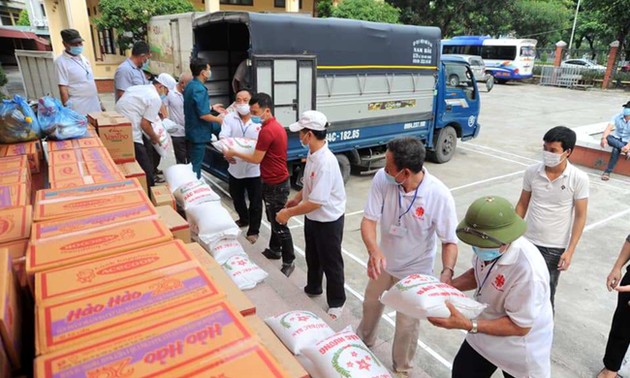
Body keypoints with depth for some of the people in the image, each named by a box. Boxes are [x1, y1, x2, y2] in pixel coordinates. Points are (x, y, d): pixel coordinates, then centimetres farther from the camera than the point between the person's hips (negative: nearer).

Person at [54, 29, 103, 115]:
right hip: (79, 109, -7)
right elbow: (63, 88, -12)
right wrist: (67, 110, -16)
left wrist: (99, 102, 18)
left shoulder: (83, 58, 14)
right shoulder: (61, 61, -8)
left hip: (94, 105, 7)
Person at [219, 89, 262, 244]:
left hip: (254, 168, -3)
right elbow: (223, 137, -15)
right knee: (237, 198, 23)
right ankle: (244, 219, 49)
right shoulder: (229, 118, -2)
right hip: (235, 167, 3)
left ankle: (253, 230, 23)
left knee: (255, 202, 5)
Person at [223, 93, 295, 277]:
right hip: (275, 181, 10)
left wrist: (234, 153, -8)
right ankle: (274, 250, 37)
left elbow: (256, 159, -20)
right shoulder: (275, 126, 10)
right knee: (274, 220, 22)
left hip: (275, 184, -10)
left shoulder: (267, 130, -22)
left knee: (279, 224, -2)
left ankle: (289, 262, 9)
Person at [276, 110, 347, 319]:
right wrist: (296, 198, 8)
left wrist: (288, 213, -22)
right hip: (312, 217, 9)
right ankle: (313, 288, 51)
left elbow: (316, 202, -31)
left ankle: (336, 302, 32)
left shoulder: (326, 162, -32)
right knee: (312, 256, 27)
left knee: (331, 263, 11)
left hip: (328, 220, -9)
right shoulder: (312, 154, -3)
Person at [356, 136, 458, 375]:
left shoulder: (439, 196, -30)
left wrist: (447, 272, -38)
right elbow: (369, 220, -22)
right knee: (371, 305, 27)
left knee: (407, 324, 14)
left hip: (415, 269, -3)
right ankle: (364, 340, 59)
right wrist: (374, 251, -41)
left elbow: (450, 241, -20)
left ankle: (402, 368, 44)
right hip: (384, 261, 4)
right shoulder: (382, 179, -24)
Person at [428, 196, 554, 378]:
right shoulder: (487, 247, -20)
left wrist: (468, 325, -34)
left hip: (520, 347, -5)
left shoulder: (528, 270, -39)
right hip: (487, 330, 6)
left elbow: (519, 326, -27)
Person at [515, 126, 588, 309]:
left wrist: (570, 251, -11)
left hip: (555, 248, -2)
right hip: (527, 242, 3)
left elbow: (580, 216, -7)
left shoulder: (579, 179, -13)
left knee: (546, 294, 9)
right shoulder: (532, 172, -6)